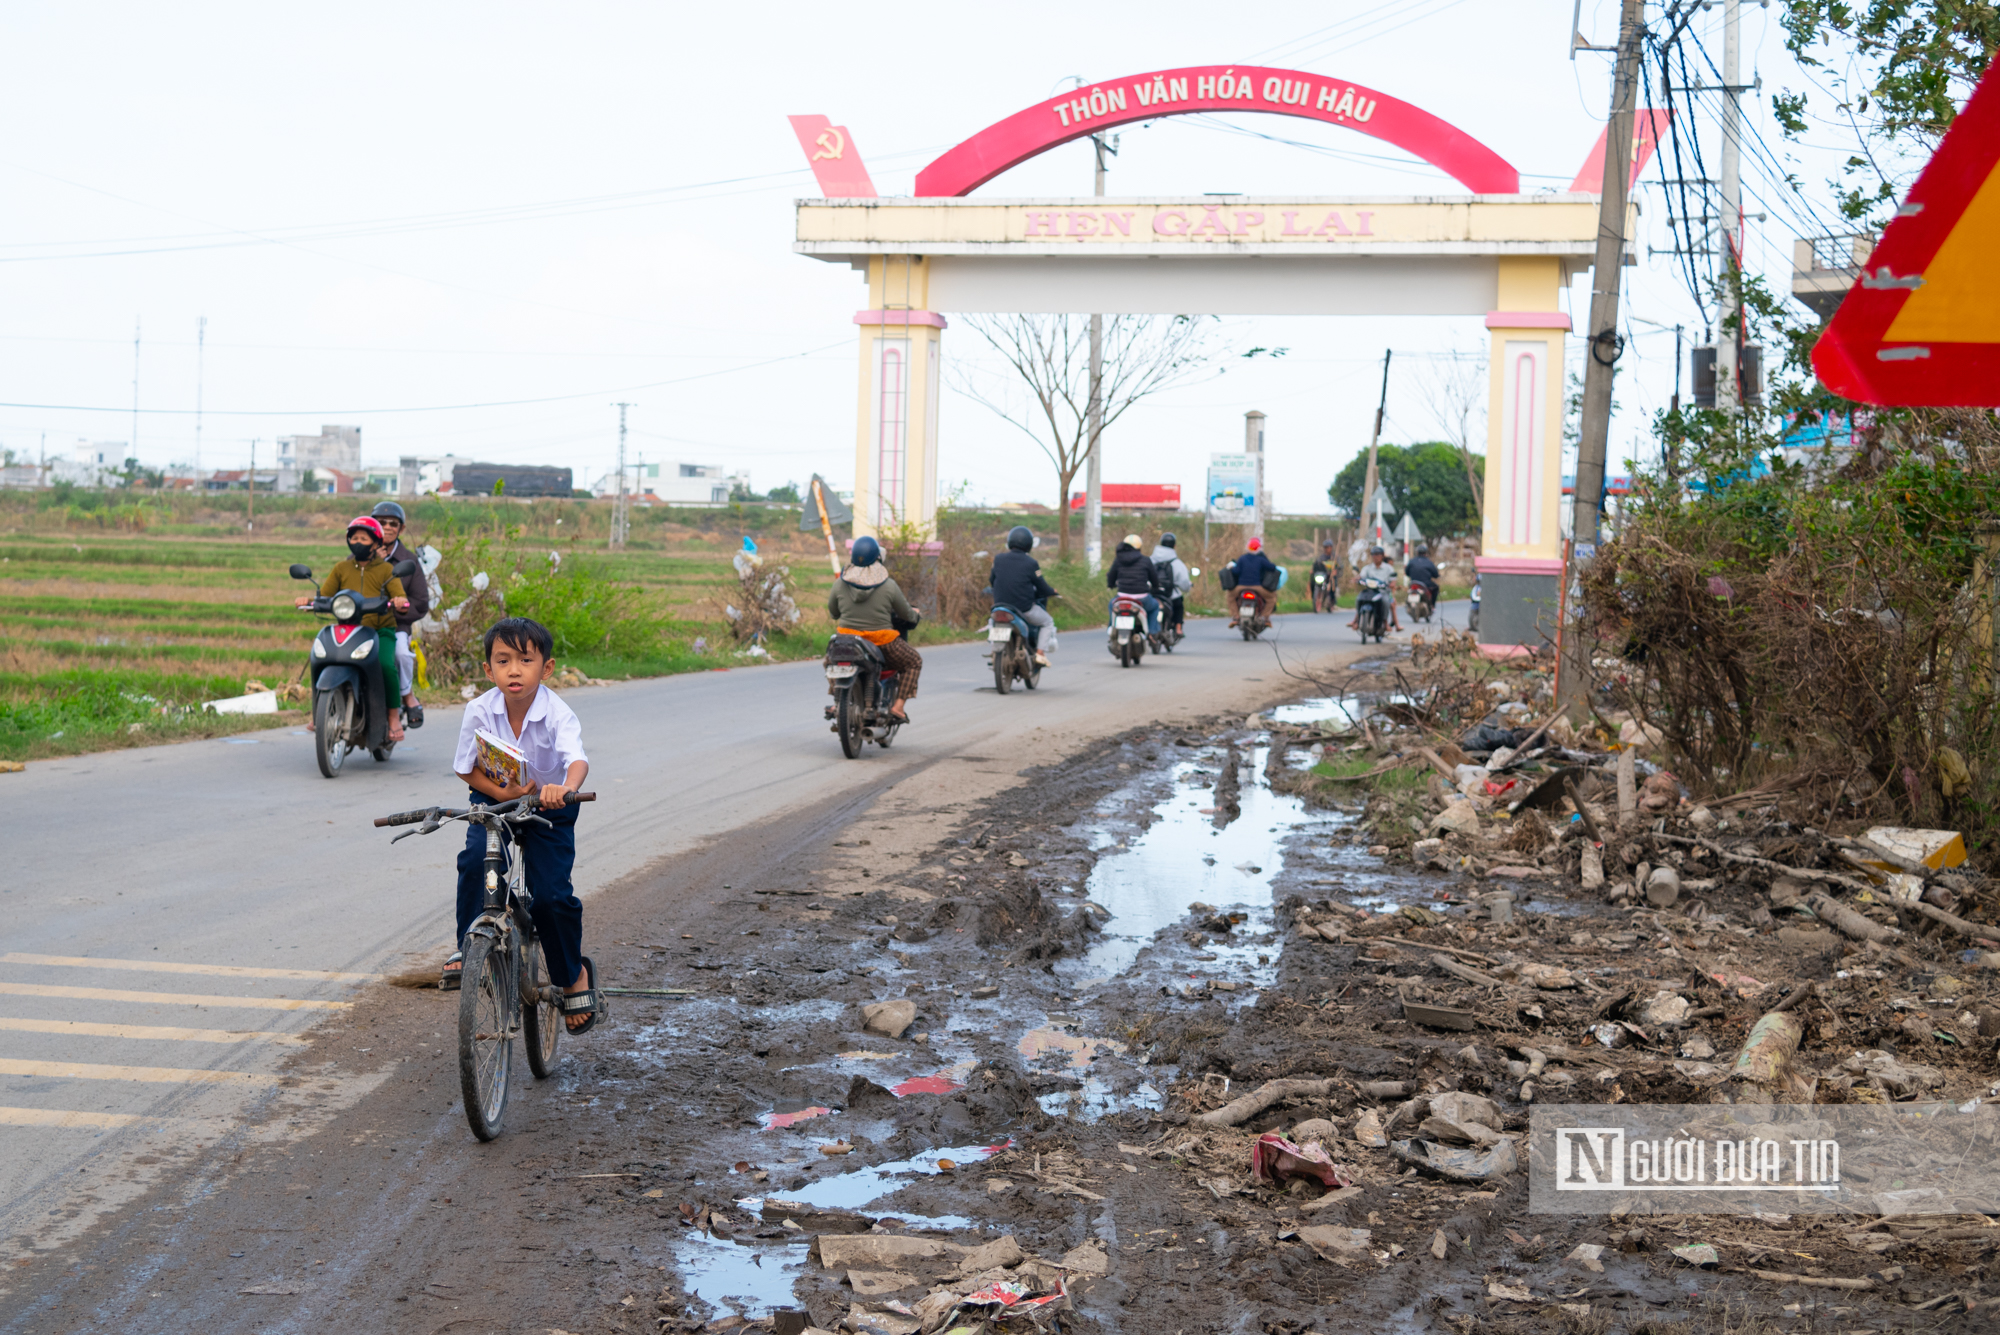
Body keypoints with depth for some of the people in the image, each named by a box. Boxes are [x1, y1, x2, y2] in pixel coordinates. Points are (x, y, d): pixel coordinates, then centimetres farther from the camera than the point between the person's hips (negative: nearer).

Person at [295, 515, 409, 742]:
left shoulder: (385, 569, 9)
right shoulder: (341, 568, 15)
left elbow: (400, 596, -1)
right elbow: (325, 595, 10)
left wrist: (400, 602, -25)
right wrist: (309, 601, -11)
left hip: (381, 630, -2)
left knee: (385, 665, -30)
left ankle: (394, 715, -13)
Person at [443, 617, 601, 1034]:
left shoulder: (558, 714, -26)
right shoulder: (480, 711, -18)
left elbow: (578, 759, -43)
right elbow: (467, 768, -6)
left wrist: (565, 788, -65)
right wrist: (503, 793, -23)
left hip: (549, 809, -2)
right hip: (494, 800, 2)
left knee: (550, 895, -12)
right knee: (475, 859, -28)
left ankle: (574, 976, 13)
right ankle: (468, 948, -10)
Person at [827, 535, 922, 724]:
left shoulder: (839, 584, -4)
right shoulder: (888, 586, -10)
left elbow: (832, 612, 10)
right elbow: (906, 613, 2)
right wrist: (916, 615, 25)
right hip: (881, 642, -3)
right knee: (913, 662, 20)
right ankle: (898, 706, 6)